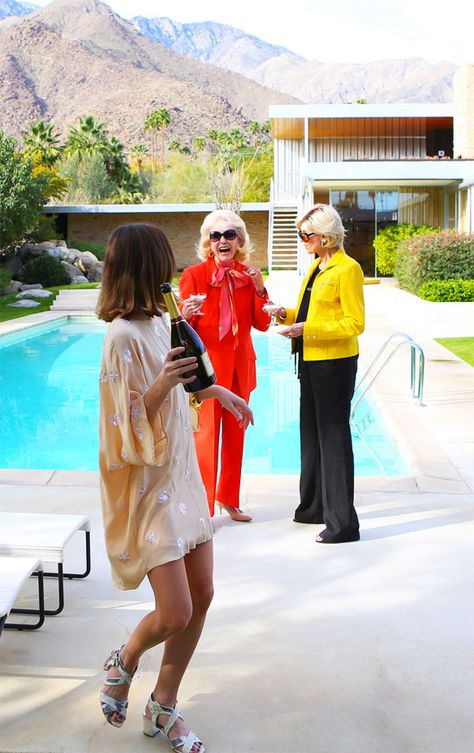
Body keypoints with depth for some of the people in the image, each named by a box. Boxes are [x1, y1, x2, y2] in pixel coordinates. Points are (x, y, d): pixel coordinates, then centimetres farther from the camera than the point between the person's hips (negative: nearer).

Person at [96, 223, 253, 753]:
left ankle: (162, 708, 26)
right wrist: (162, 385, -34)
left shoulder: (159, 321, 7)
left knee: (201, 595, 9)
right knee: (175, 613, -9)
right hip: (146, 485, -9)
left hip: (180, 475, 9)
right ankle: (125, 660, 26)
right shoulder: (124, 335, -20)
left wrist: (213, 389, 23)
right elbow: (128, 426, -21)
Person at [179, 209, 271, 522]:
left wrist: (259, 289, -9)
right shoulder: (194, 274, -7)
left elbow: (262, 324, 4)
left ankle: (228, 497, 29)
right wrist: (187, 315, -30)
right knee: (206, 435, -4)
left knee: (235, 433, 13)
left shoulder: (248, 275, 7)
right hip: (207, 364, -5)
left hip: (239, 364, 5)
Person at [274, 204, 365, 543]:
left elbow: (355, 323, -17)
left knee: (334, 437, -4)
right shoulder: (316, 267, 14)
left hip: (335, 363, -9)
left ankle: (343, 523, 5)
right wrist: (287, 315, 4)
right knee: (311, 434, 16)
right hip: (310, 360, 9)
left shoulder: (347, 269, -13)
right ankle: (315, 508, 30)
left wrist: (307, 329, -23)